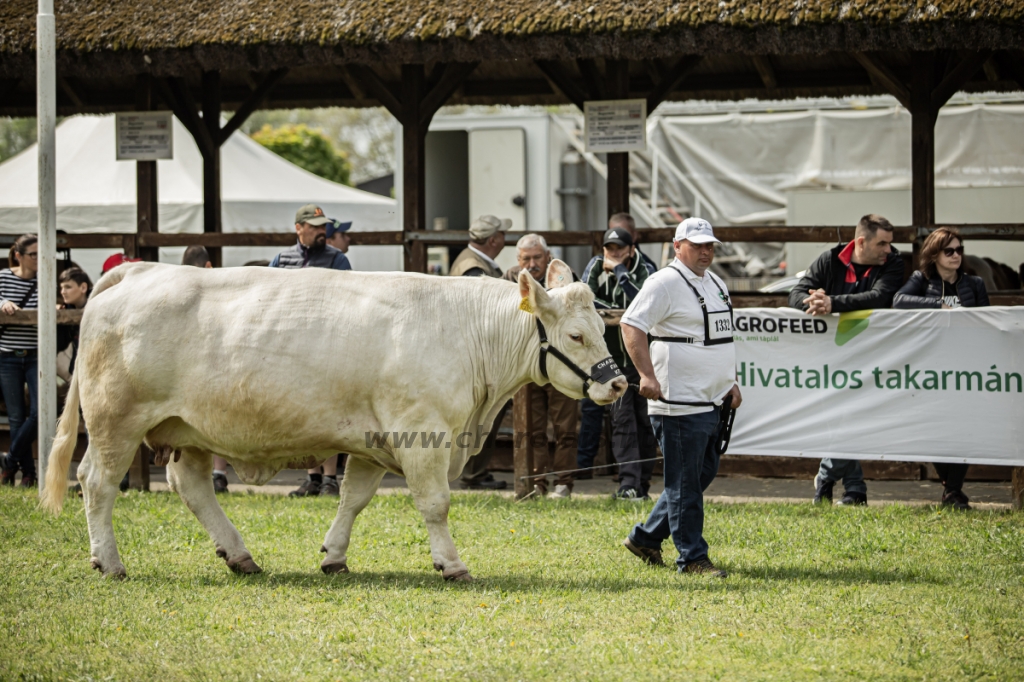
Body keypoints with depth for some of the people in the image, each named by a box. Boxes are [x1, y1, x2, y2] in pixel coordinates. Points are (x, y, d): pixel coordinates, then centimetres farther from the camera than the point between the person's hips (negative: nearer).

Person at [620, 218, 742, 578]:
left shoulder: (716, 285, 18)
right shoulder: (664, 283, -10)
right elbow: (632, 325, -17)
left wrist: (731, 382, 21)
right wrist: (647, 375, -25)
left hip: (712, 401, 9)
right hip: (679, 402, -9)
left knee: (703, 473, 13)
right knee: (685, 482, -4)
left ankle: (645, 537, 24)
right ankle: (692, 557, 1)